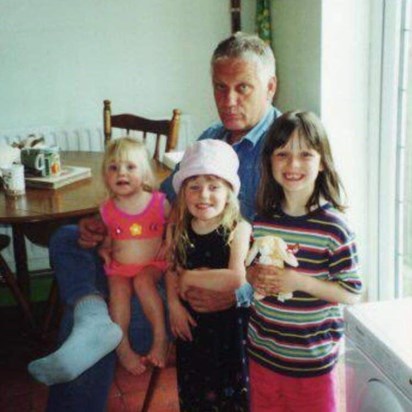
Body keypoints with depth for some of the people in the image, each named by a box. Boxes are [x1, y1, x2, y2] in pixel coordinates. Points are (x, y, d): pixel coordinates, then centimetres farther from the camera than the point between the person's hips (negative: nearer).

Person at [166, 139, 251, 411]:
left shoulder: (238, 229, -20)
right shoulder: (179, 230, -5)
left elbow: (236, 278, -32)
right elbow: (172, 269, 5)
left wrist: (191, 277, -22)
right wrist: (174, 304, -10)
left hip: (227, 325, -4)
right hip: (190, 323, 4)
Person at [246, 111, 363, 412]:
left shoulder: (333, 227, -16)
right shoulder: (261, 220, -2)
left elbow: (352, 293, -14)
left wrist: (300, 281, -24)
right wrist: (255, 276, -10)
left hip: (312, 360, -4)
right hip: (262, 352, 4)